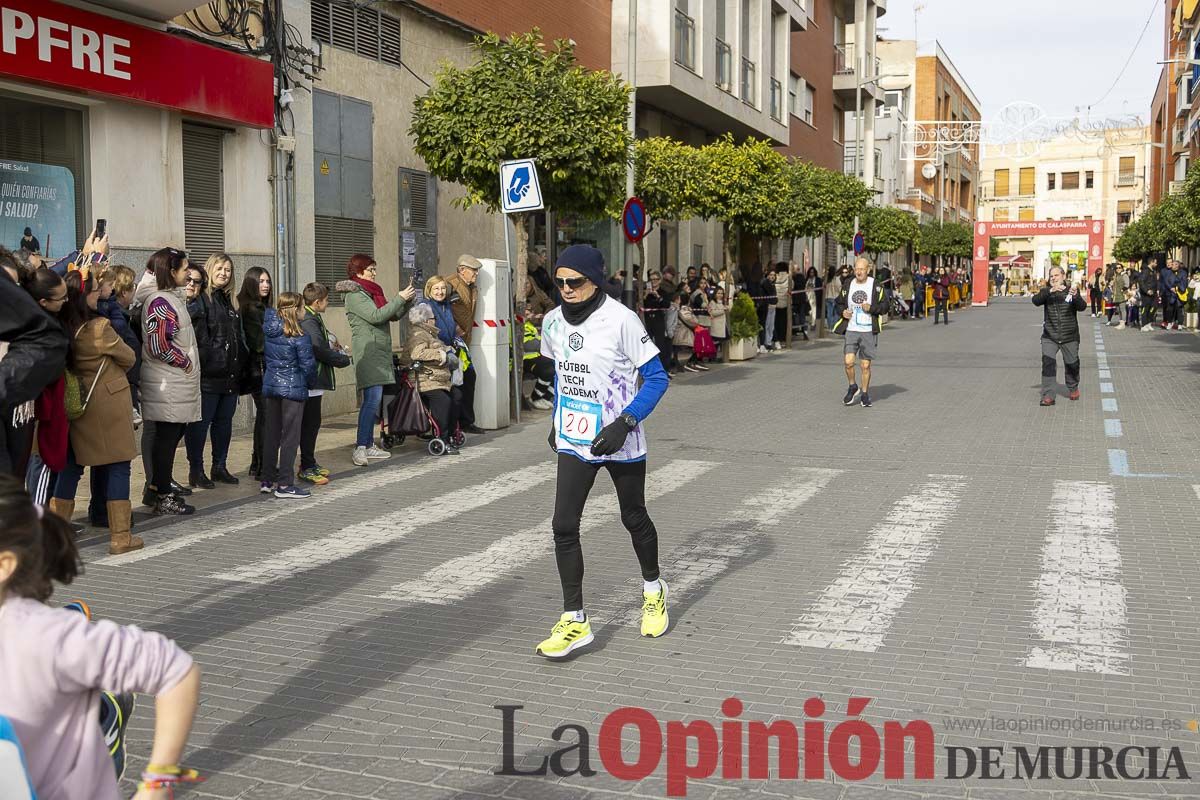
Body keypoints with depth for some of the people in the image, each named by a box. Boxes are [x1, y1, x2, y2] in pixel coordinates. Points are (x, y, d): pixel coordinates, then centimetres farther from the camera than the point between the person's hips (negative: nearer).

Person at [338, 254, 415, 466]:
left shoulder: (373, 291, 20)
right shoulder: (354, 294, -8)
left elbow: (394, 315, 21)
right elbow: (376, 316, -19)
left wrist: (407, 300, 4)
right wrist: (399, 298, -17)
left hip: (380, 351, 9)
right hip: (367, 351, -9)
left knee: (373, 400, 9)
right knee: (372, 398, -15)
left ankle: (368, 445, 14)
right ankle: (360, 448, -16)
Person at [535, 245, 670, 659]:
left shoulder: (620, 319, -16)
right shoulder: (553, 322, 2)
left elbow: (656, 378, -14)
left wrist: (624, 424, -23)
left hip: (620, 442, -4)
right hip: (574, 442, 4)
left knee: (634, 518, 14)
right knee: (564, 527, -6)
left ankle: (654, 590, 40)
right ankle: (574, 621, 1)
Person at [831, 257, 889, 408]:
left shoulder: (876, 286, -1)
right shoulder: (847, 285, 7)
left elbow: (884, 306, 0)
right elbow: (839, 303, 18)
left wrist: (871, 308, -18)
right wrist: (842, 312, -4)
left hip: (869, 332, -2)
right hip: (851, 330, 2)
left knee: (865, 365, 1)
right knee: (848, 361, -12)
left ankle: (865, 394, 18)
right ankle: (852, 387, 15)